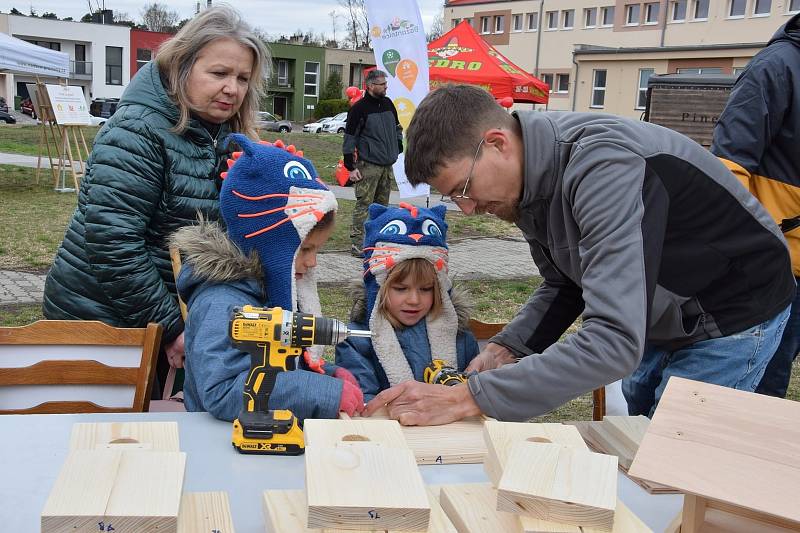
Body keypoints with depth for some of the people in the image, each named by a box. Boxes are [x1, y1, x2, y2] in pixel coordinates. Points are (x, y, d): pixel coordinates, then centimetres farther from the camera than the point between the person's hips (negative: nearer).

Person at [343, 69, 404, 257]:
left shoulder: (388, 104, 11)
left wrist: (398, 149, 17)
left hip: (387, 164, 7)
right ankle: (357, 242, -4)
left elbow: (397, 128, 25)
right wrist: (351, 167, -12)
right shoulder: (359, 108, -8)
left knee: (382, 204, 11)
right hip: (368, 165, -7)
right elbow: (349, 137, -9)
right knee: (363, 204, -7)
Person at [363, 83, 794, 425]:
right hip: (658, 317, 8)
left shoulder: (602, 167, -38)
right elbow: (564, 285, 3)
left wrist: (464, 398, -45)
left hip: (732, 315, -8)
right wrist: (507, 349, -15)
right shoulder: (528, 177, -9)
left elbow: (615, 342, -47)